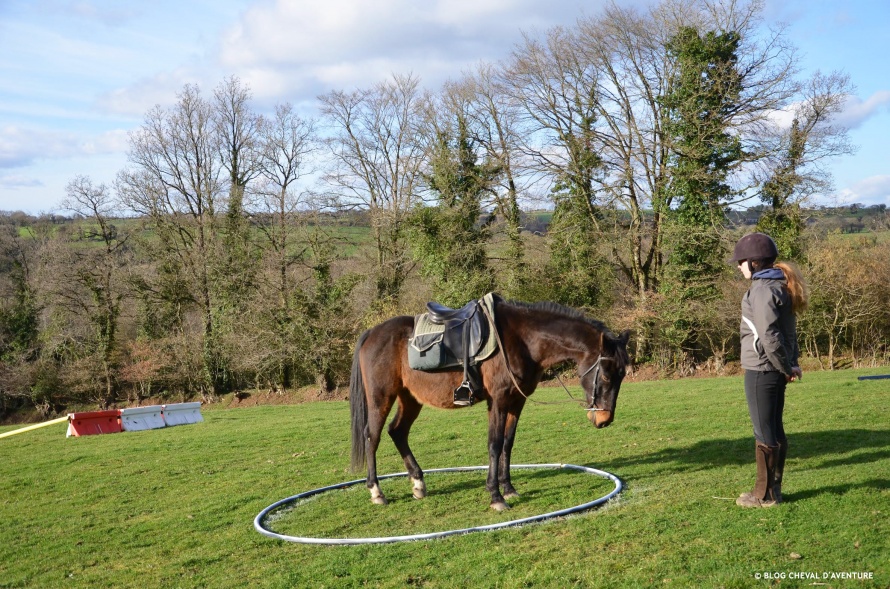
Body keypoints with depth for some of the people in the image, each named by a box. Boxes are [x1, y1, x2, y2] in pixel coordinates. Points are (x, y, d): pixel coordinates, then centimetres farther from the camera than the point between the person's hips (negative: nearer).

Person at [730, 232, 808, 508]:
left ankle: (765, 494, 9)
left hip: (762, 371, -10)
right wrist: (792, 362, 10)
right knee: (774, 430, 15)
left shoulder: (763, 289, -18)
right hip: (775, 371, 10)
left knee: (764, 433, 0)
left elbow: (769, 336, -23)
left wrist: (785, 367, -13)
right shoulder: (780, 285, 13)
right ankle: (773, 489, 23)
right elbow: (787, 329, 16)